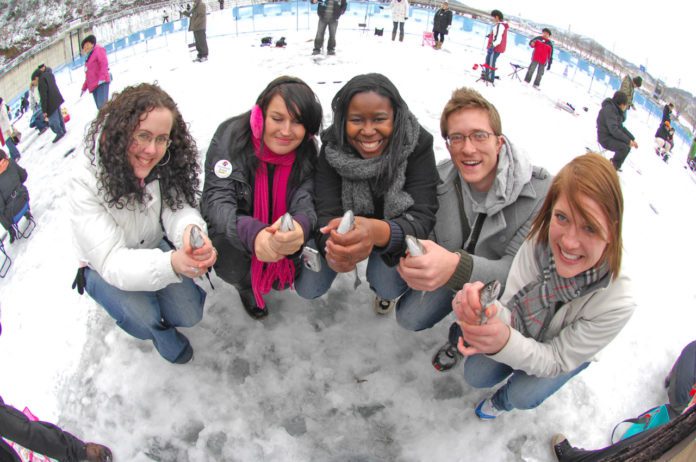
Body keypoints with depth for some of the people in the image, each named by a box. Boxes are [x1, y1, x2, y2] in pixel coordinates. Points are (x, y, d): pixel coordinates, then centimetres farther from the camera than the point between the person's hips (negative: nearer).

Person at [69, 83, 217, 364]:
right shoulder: (87, 181, -32)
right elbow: (111, 261, -38)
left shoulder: (166, 166, -20)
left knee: (189, 315, -10)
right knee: (144, 319, -27)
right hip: (104, 267, -3)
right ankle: (160, 333, 10)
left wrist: (191, 230, -54)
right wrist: (171, 264, -57)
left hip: (155, 249, 3)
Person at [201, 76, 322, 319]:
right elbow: (217, 201, -33)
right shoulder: (230, 137, -26)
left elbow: (306, 200, -28)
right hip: (232, 230, -2)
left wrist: (300, 226, -57)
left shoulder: (306, 151, -17)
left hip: (279, 230, 2)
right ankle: (245, 285, 10)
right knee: (231, 264, -29)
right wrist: (252, 233, -57)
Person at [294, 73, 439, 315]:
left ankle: (384, 288, 12)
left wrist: (378, 232, -59)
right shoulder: (332, 148, -24)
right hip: (345, 225, 2)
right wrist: (333, 249, -54)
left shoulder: (418, 144, -28)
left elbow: (422, 217, -35)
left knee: (389, 286, -28)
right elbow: (327, 213, -28)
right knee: (306, 287, -12)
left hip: (394, 227, -1)